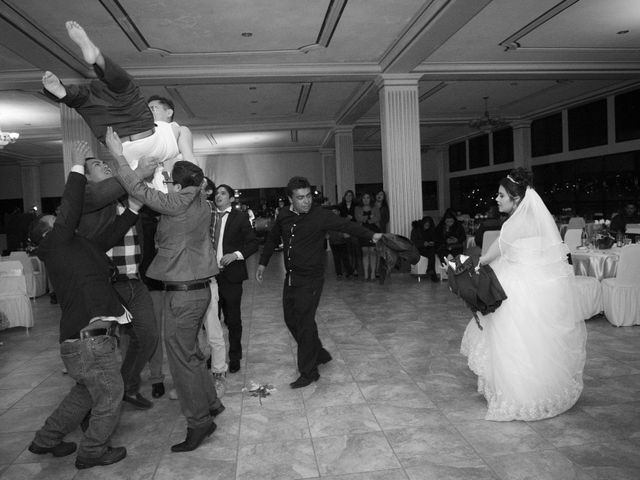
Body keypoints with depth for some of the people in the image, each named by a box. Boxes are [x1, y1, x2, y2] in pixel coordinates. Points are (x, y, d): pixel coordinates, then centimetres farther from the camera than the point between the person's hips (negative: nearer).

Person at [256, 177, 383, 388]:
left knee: (305, 323, -6)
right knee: (291, 319, 15)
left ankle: (309, 373, 9)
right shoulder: (283, 216, 4)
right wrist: (263, 263, 19)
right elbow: (273, 239, 18)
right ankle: (319, 354, 34)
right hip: (291, 278, 7)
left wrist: (370, 235, -27)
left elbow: (346, 225, -15)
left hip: (311, 279, -7)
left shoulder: (320, 215, -12)